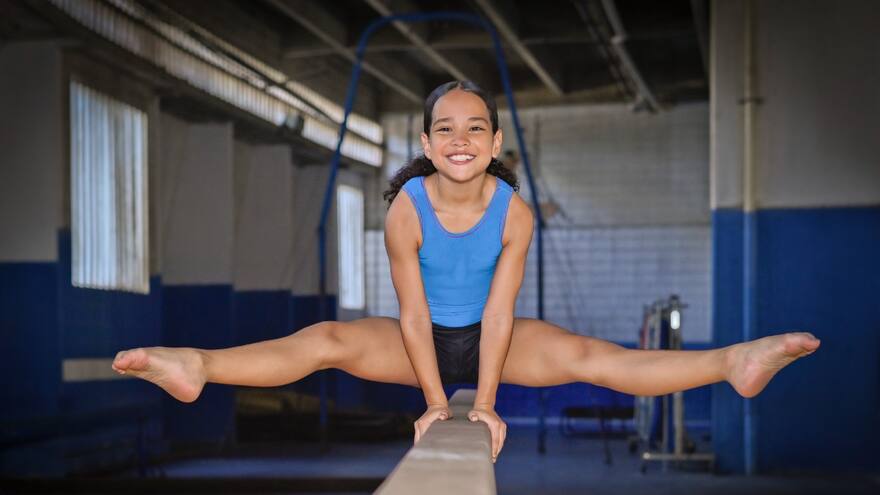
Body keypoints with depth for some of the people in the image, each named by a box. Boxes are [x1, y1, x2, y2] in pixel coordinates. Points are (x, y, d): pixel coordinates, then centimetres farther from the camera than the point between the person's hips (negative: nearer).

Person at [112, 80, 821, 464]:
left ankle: (732, 364, -27)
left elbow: (499, 311, -20)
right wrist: (435, 402, -22)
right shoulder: (407, 208, -20)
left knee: (586, 355, -19)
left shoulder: (515, 212, -18)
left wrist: (484, 402, -24)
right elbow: (412, 313, -19)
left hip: (488, 341, 0)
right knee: (325, 340, -22)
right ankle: (195, 368, -36)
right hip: (422, 342, 0)